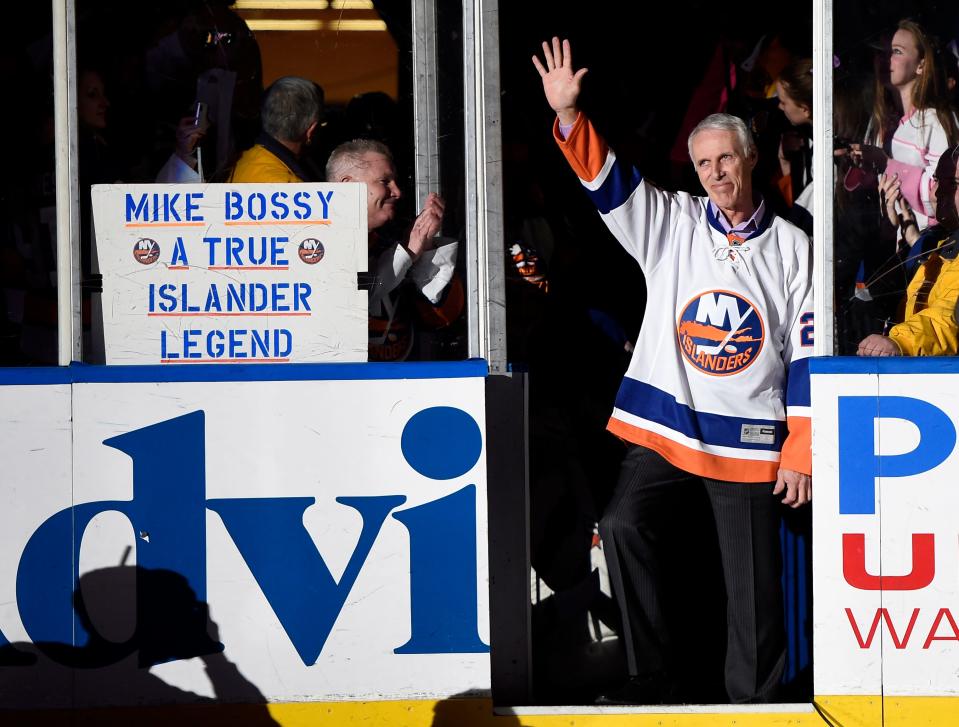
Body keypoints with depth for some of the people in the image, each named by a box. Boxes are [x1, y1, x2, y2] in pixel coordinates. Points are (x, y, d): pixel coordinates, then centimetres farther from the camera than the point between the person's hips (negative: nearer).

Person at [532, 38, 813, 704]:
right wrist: (568, 114, -21)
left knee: (752, 576, 0)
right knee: (623, 525, -16)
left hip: (751, 437, -1)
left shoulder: (792, 247, 5)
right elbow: (603, 176, -5)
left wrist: (800, 455, 0)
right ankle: (655, 676, -5)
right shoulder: (672, 224, 6)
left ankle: (753, 700, 16)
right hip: (665, 423, 1)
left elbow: (807, 358, 5)